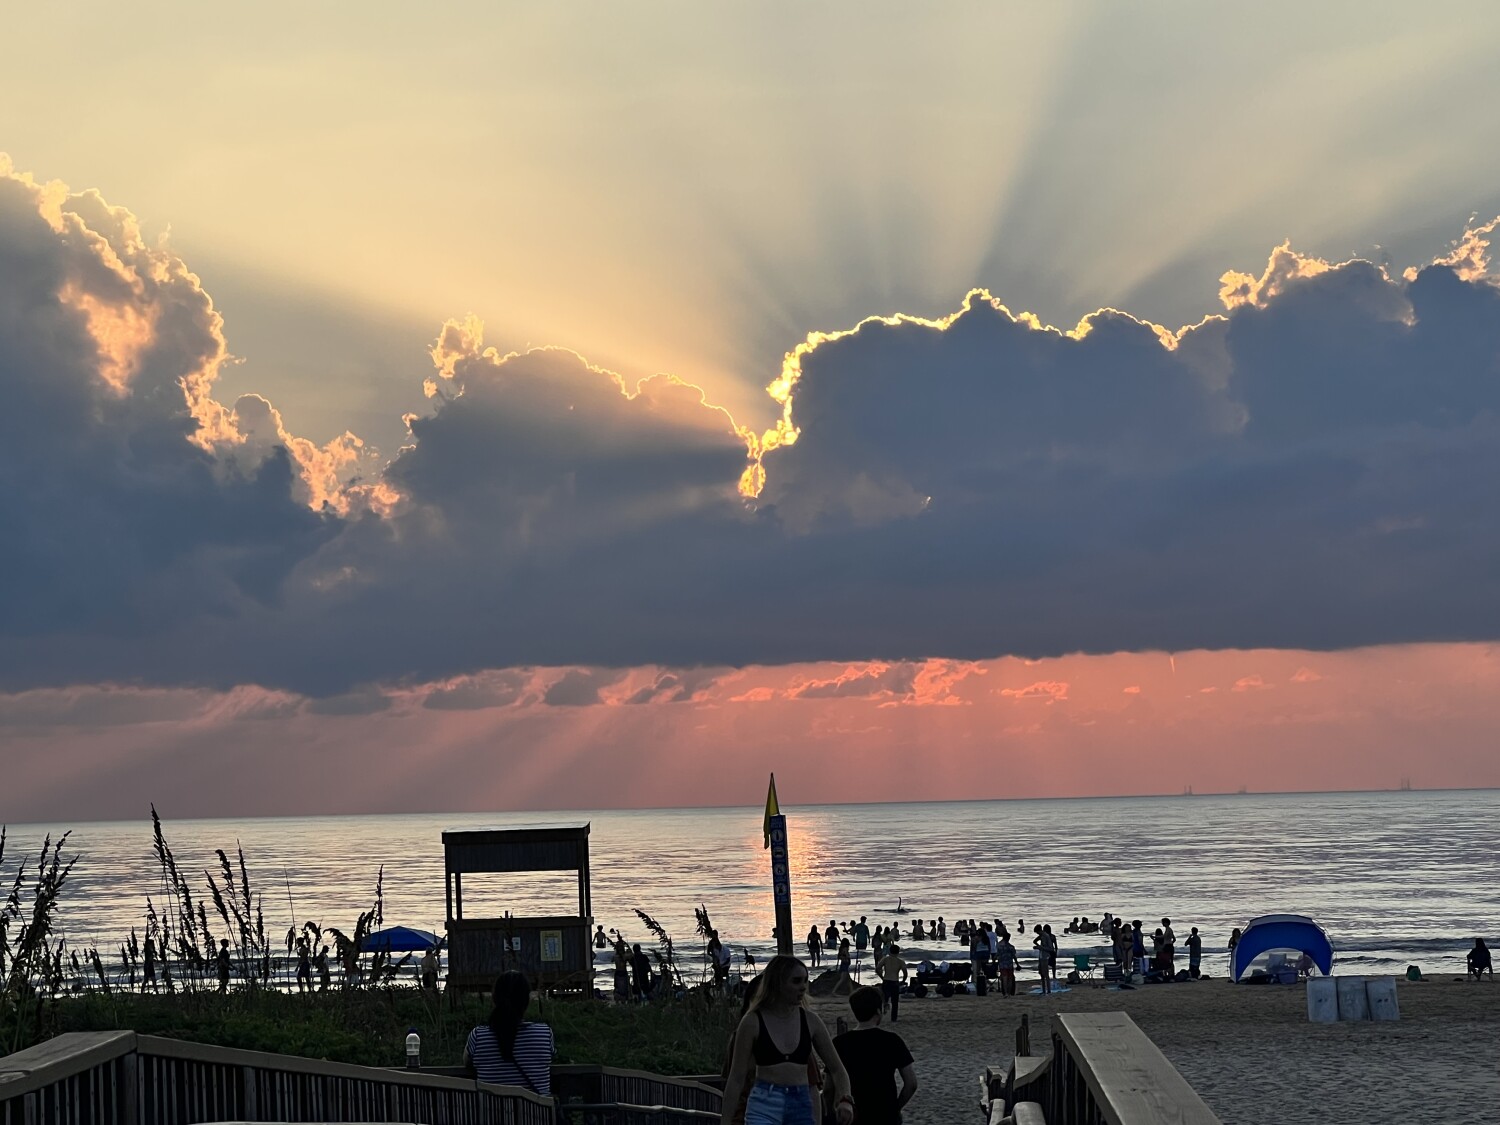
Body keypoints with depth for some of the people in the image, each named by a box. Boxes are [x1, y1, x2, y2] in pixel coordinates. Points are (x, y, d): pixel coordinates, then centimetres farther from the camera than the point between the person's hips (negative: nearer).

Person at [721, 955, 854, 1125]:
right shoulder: (753, 1022, -3)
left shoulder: (810, 1021, 7)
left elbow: (837, 1069, 12)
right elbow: (736, 1079, 0)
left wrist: (844, 1100, -8)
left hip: (802, 1106, 4)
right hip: (764, 1107, -4)